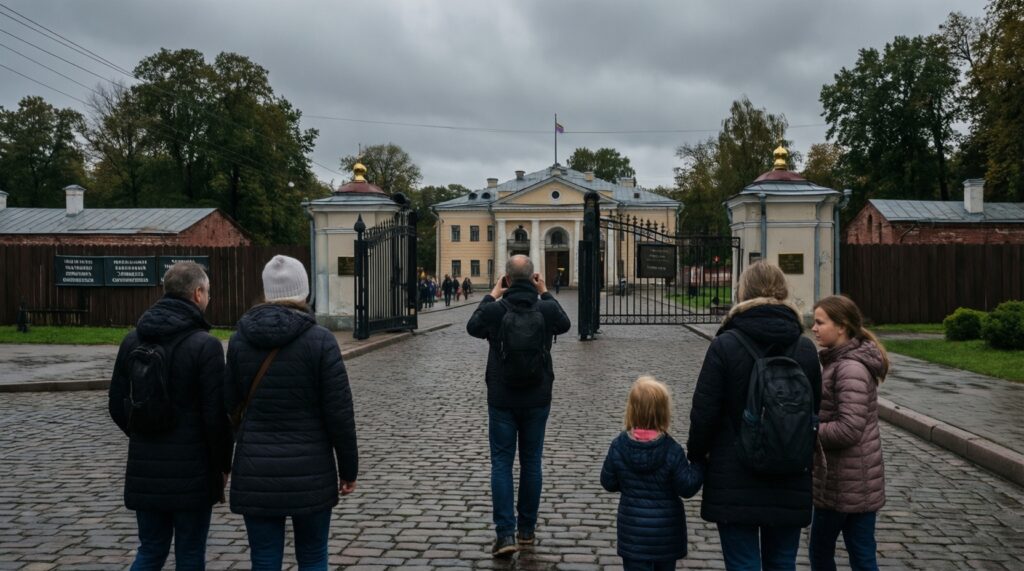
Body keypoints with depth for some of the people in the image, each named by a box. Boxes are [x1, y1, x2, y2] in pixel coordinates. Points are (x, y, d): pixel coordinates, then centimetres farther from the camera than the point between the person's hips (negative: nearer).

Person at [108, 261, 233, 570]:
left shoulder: (132, 340, 4)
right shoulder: (205, 345, -15)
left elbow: (117, 405, 9)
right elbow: (216, 415, -16)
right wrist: (222, 466, -2)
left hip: (144, 471, 5)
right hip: (191, 473, -5)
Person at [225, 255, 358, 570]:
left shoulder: (240, 338, 0)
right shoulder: (320, 340, -10)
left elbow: (231, 406, 3)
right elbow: (340, 413, -10)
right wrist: (349, 470, 0)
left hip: (255, 471, 2)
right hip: (310, 472, -2)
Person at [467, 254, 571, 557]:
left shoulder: (495, 310, -13)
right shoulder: (546, 309, -9)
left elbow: (473, 327, 10)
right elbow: (564, 324, 15)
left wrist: (491, 296, 17)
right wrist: (545, 293, 18)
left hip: (502, 400, -2)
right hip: (537, 400, 2)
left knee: (501, 463, 4)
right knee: (531, 462, 13)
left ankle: (505, 533, -4)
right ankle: (526, 529, 23)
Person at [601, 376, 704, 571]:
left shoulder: (618, 447, -11)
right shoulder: (672, 450, -16)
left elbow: (608, 483, 0)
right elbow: (687, 488, -10)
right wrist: (699, 465, 2)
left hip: (633, 533, 0)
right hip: (666, 531, 0)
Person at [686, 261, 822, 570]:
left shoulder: (724, 345, -12)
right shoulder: (805, 348, 0)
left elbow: (704, 412, -11)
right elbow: (815, 410, 8)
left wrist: (696, 453, 6)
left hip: (735, 483, -3)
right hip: (791, 483, 4)